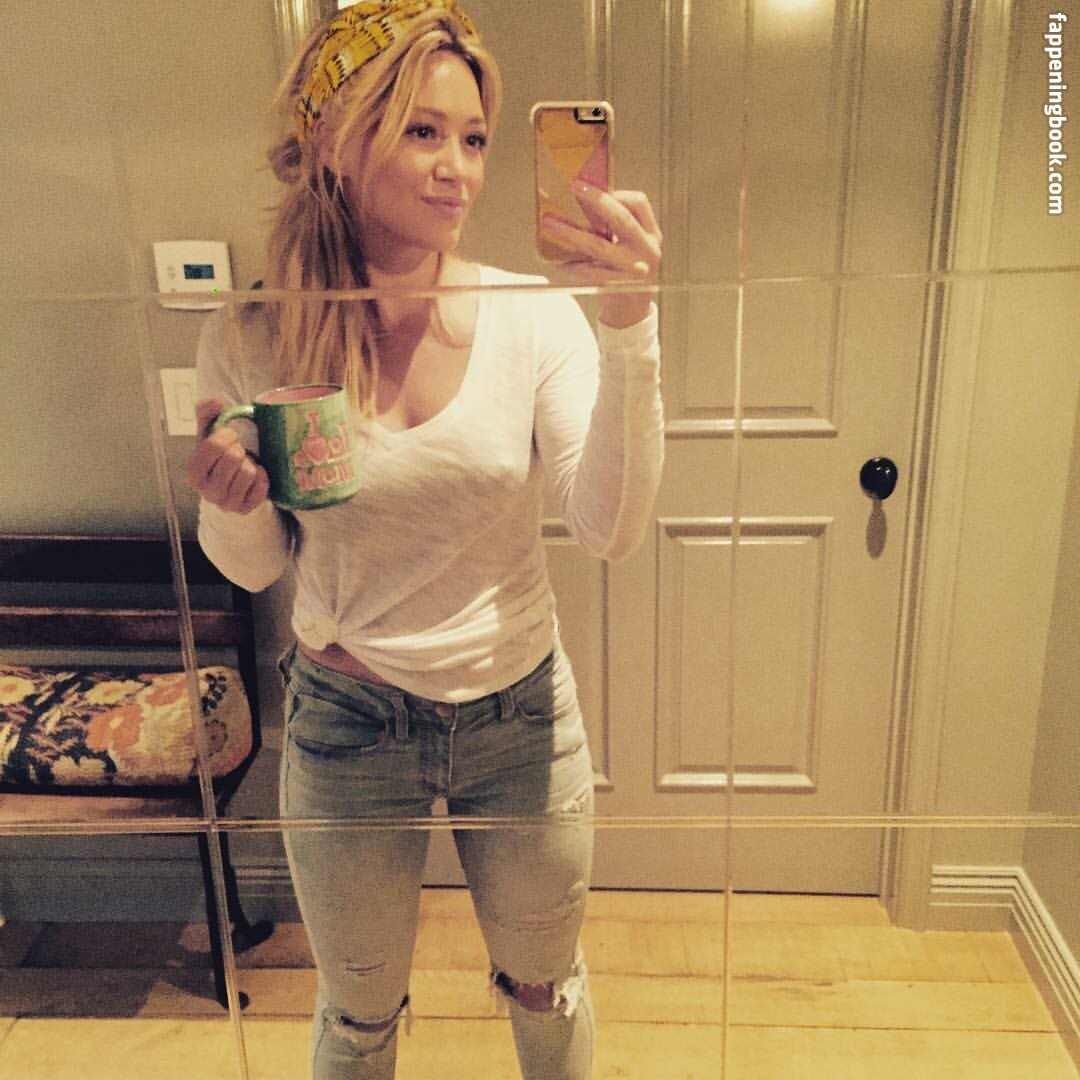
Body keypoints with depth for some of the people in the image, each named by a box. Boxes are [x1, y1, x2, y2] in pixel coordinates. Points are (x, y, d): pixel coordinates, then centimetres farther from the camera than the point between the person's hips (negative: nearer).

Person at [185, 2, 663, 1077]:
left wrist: (630, 330, -32)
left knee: (547, 990, 26)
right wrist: (230, 503, -23)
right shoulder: (251, 341, -13)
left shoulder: (535, 315, -14)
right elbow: (254, 566, -1)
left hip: (520, 709, 1)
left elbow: (610, 530, -23)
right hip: (347, 720, 0)